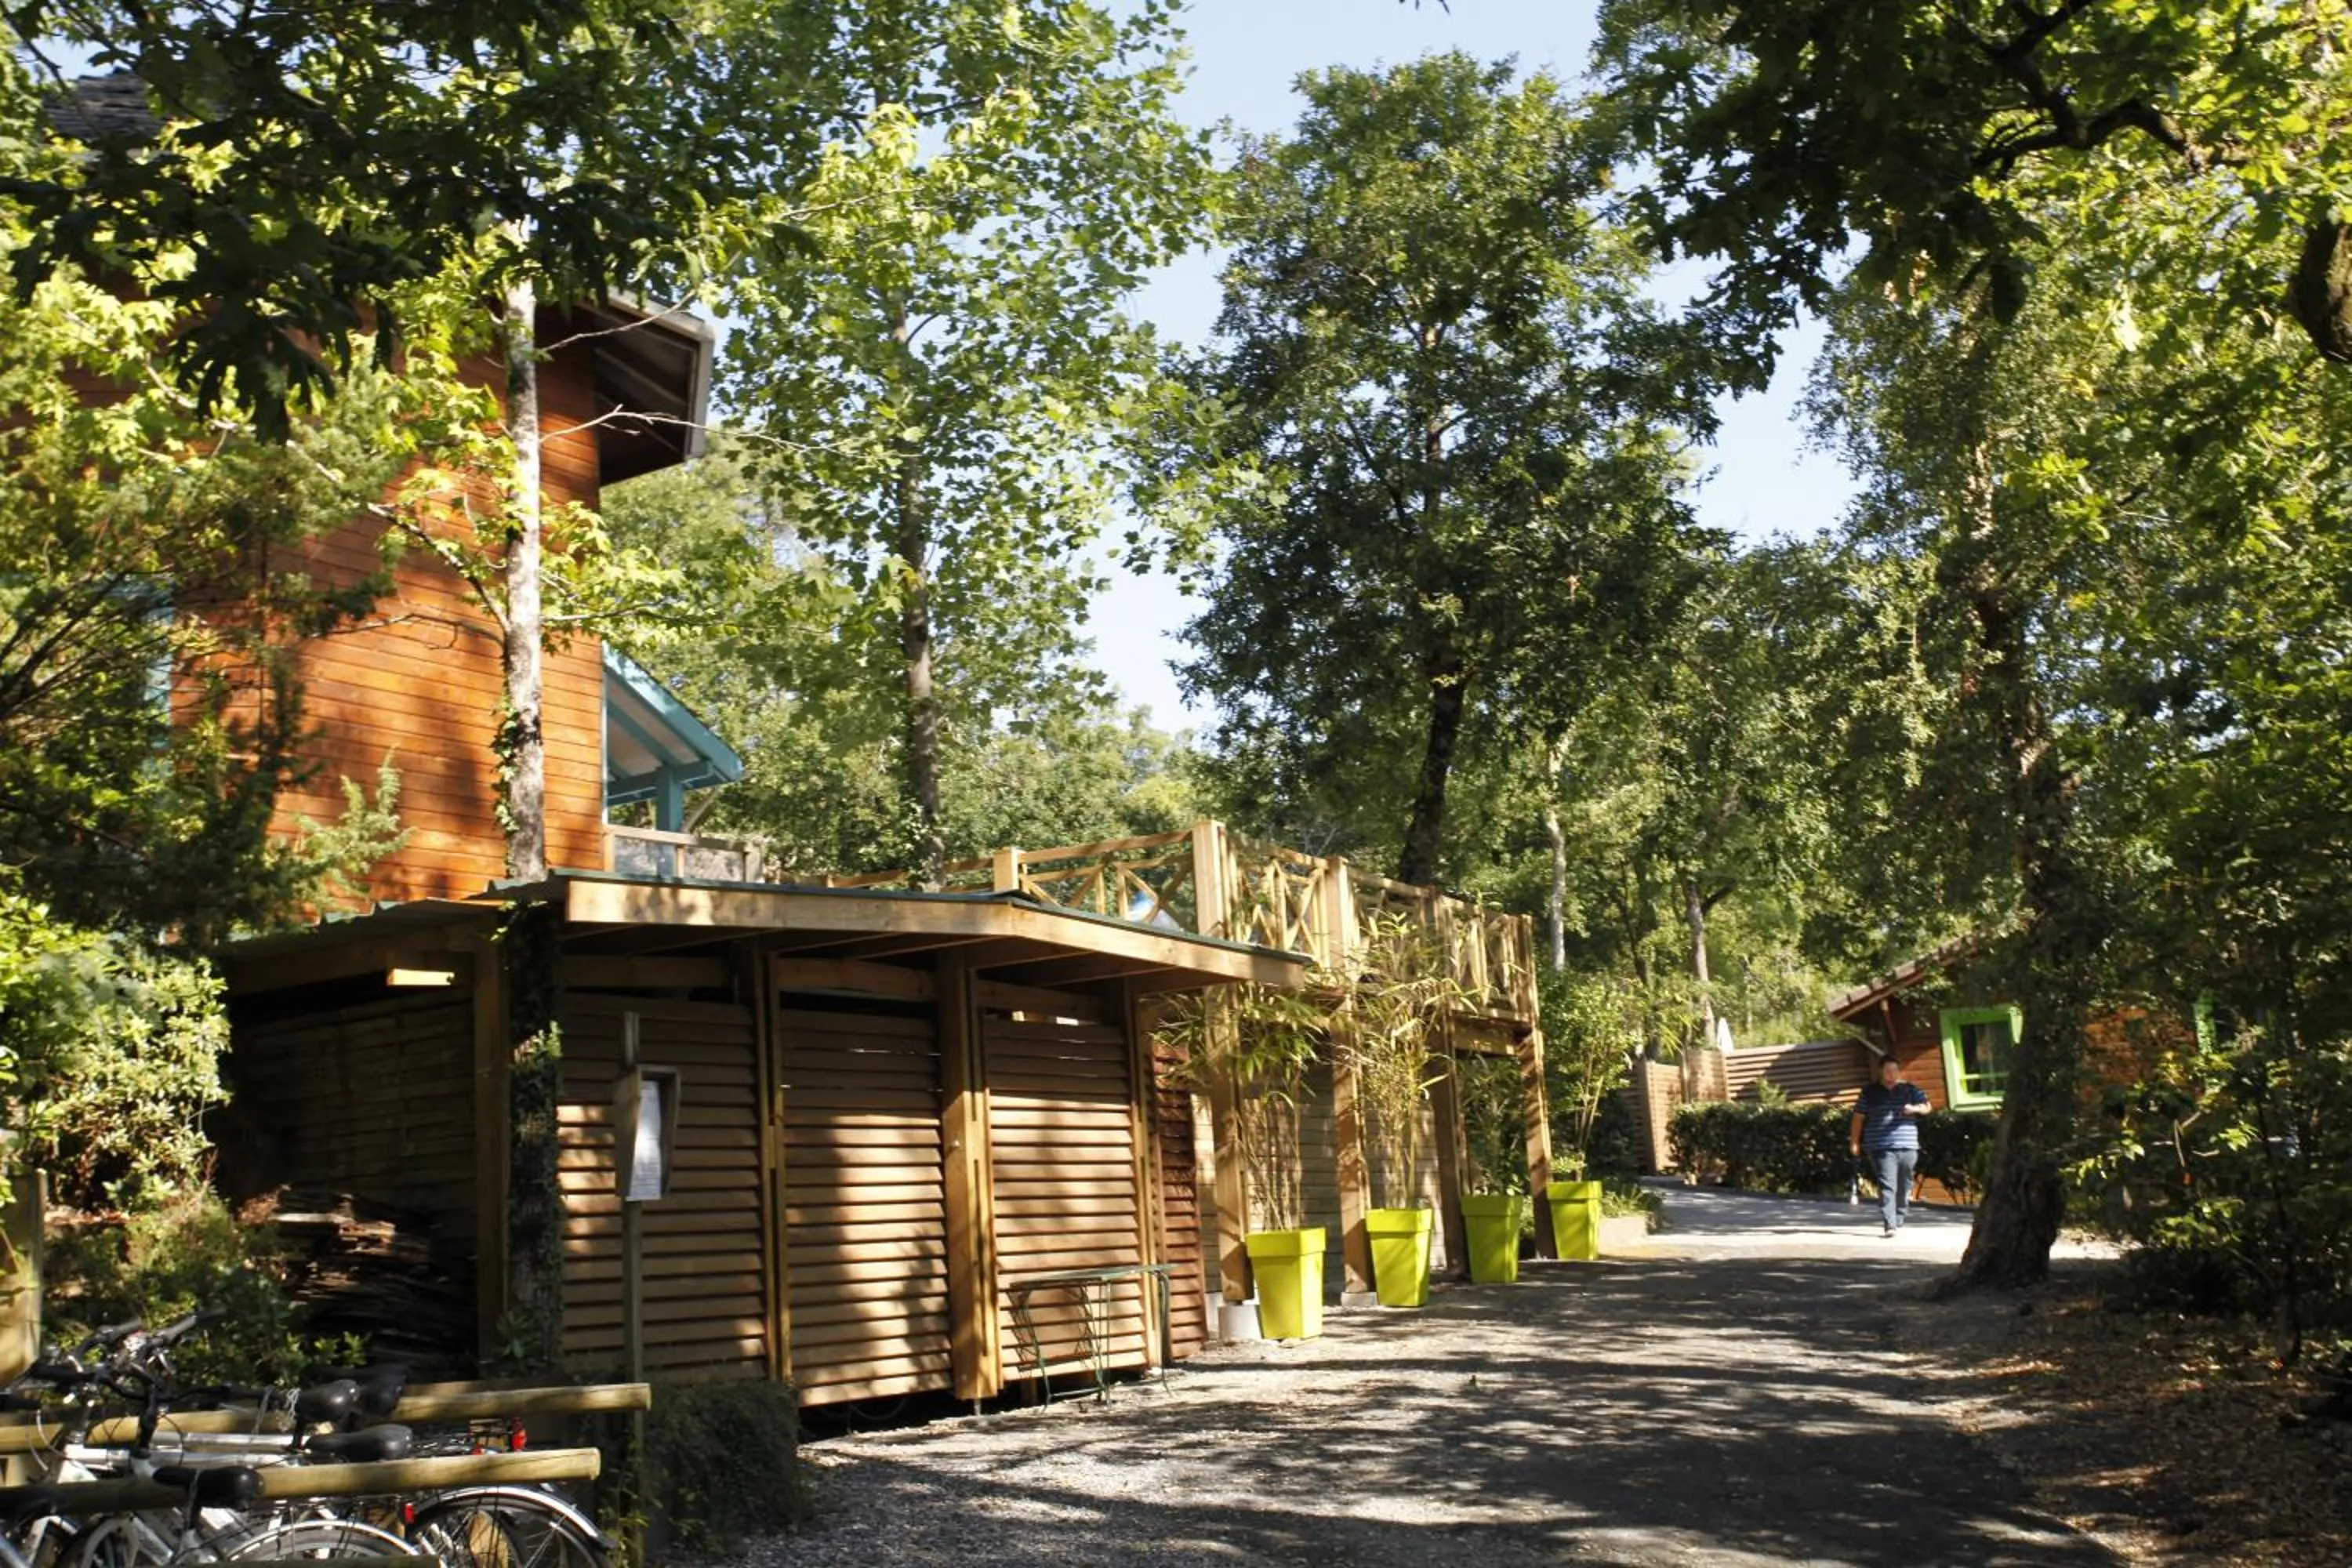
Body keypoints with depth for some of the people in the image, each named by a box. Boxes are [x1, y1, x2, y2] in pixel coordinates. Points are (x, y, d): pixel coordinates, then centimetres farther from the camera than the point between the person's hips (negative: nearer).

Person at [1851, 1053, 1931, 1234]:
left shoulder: (1910, 1090, 14)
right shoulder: (1869, 1092, 9)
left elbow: (1927, 1107, 9)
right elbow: (1859, 1117, 10)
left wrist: (1915, 1109, -13)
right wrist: (1855, 1141, 4)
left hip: (1907, 1146, 3)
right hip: (1882, 1147, -3)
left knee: (1904, 1187, 8)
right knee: (1887, 1186, -13)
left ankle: (1899, 1222, 22)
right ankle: (1890, 1225, -19)